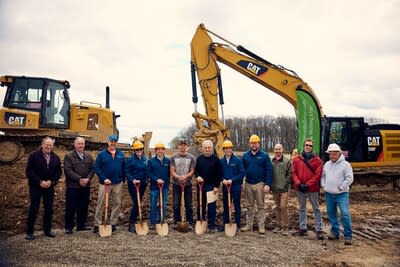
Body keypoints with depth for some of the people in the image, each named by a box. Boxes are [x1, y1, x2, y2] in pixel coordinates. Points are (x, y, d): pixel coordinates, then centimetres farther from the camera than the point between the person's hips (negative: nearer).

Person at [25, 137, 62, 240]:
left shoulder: (56, 158, 6)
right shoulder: (34, 156, -5)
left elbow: (58, 172, 6)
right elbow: (29, 171, -10)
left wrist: (51, 181, -11)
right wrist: (40, 182, -17)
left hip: (49, 186, 4)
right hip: (36, 186, -4)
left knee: (49, 208, 8)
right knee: (33, 208, -1)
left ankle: (47, 230, 20)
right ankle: (29, 232, 10)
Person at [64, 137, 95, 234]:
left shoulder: (89, 156, 11)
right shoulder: (69, 156, -3)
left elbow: (92, 169, 6)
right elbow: (68, 170, -12)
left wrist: (87, 179, -11)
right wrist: (79, 179, -19)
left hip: (86, 186, 4)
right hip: (73, 186, -4)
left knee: (83, 207, 11)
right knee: (71, 208, 2)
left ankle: (81, 224, 23)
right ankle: (69, 227, 14)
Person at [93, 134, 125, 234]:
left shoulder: (120, 154, 7)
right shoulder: (101, 154, -2)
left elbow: (123, 168, 11)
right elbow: (96, 168, -5)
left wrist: (123, 180, 4)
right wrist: (104, 179, -14)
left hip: (118, 183, 3)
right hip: (104, 183, -3)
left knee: (117, 203, 8)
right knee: (100, 204, 1)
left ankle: (113, 223, 20)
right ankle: (97, 224, 11)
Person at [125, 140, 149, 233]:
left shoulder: (145, 159, 10)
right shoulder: (131, 159, -9)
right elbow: (127, 172, -11)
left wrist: (147, 179, 6)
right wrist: (133, 180, -24)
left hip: (143, 184, 6)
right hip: (133, 185, -6)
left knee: (138, 203, 12)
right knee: (136, 204, -11)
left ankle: (134, 220, 25)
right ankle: (131, 225, -2)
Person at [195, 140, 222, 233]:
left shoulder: (216, 159, -2)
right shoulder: (199, 158, 6)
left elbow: (219, 174, -3)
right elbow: (196, 170, 13)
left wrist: (217, 186, -10)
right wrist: (197, 176, -9)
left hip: (212, 186, -3)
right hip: (201, 185, 3)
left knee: (212, 207, 1)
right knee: (200, 206, 11)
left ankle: (211, 226, 10)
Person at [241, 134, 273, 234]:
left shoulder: (264, 155, -2)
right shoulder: (245, 155, 7)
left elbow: (269, 170, -6)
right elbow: (242, 170, 9)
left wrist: (267, 184, -12)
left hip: (260, 184, -3)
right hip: (248, 184, 3)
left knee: (261, 206, 3)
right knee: (249, 206, 11)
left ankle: (261, 226, 9)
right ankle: (249, 225, 19)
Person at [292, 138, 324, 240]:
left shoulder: (317, 160, -1)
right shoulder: (296, 159, 6)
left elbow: (318, 174, -7)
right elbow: (293, 173, 3)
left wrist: (307, 184, -14)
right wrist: (298, 183, -11)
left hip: (312, 188, -3)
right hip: (299, 189, 3)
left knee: (316, 209, 3)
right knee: (301, 209, 13)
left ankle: (319, 230, 9)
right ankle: (302, 229, 23)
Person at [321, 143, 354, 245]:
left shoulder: (345, 164, -7)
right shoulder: (327, 164, 10)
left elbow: (349, 179, -10)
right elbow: (323, 176, 18)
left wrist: (341, 188, -12)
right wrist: (324, 186, 5)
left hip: (341, 194, -5)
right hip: (329, 194, 5)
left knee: (345, 214, -11)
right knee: (331, 214, 12)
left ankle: (348, 236, -2)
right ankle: (334, 232, 27)